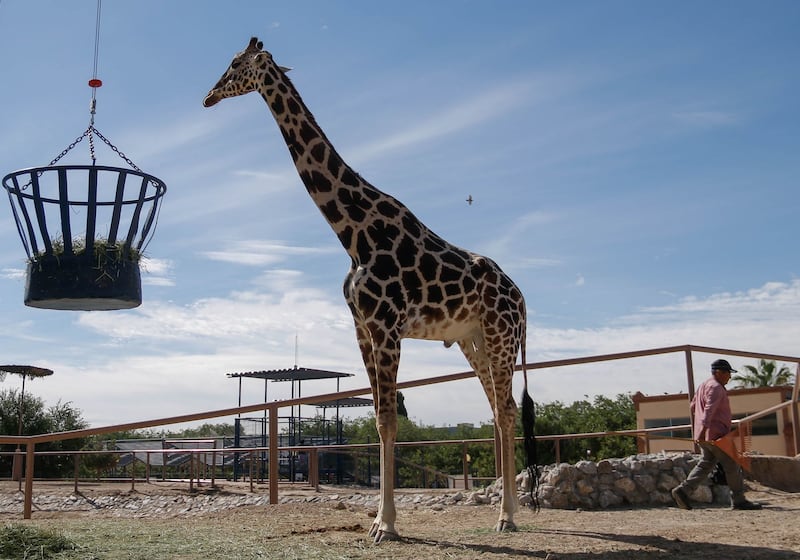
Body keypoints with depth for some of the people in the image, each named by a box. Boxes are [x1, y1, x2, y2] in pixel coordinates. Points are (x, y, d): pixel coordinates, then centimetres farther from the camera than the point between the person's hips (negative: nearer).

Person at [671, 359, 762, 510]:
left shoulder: (704, 385, 20)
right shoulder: (716, 387, -12)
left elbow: (693, 406, 27)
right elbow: (709, 409, -26)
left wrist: (696, 428, 35)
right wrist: (704, 428, -35)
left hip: (705, 435, 10)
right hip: (716, 434, -10)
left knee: (705, 464, 8)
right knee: (732, 466, -2)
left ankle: (683, 489, -3)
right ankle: (738, 500, 3)